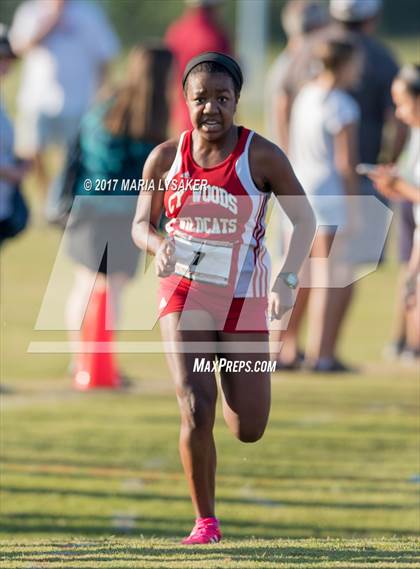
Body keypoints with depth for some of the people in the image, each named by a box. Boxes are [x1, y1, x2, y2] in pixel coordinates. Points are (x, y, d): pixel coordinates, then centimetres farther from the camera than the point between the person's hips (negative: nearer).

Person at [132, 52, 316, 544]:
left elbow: (304, 220, -5)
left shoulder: (261, 156, -9)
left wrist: (286, 280, -20)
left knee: (249, 430, 6)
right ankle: (205, 522, -2)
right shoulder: (166, 158, -3)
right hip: (184, 295, 0)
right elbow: (141, 223, 6)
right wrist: (157, 244, -19)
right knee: (195, 410, -18)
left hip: (244, 298, 0)